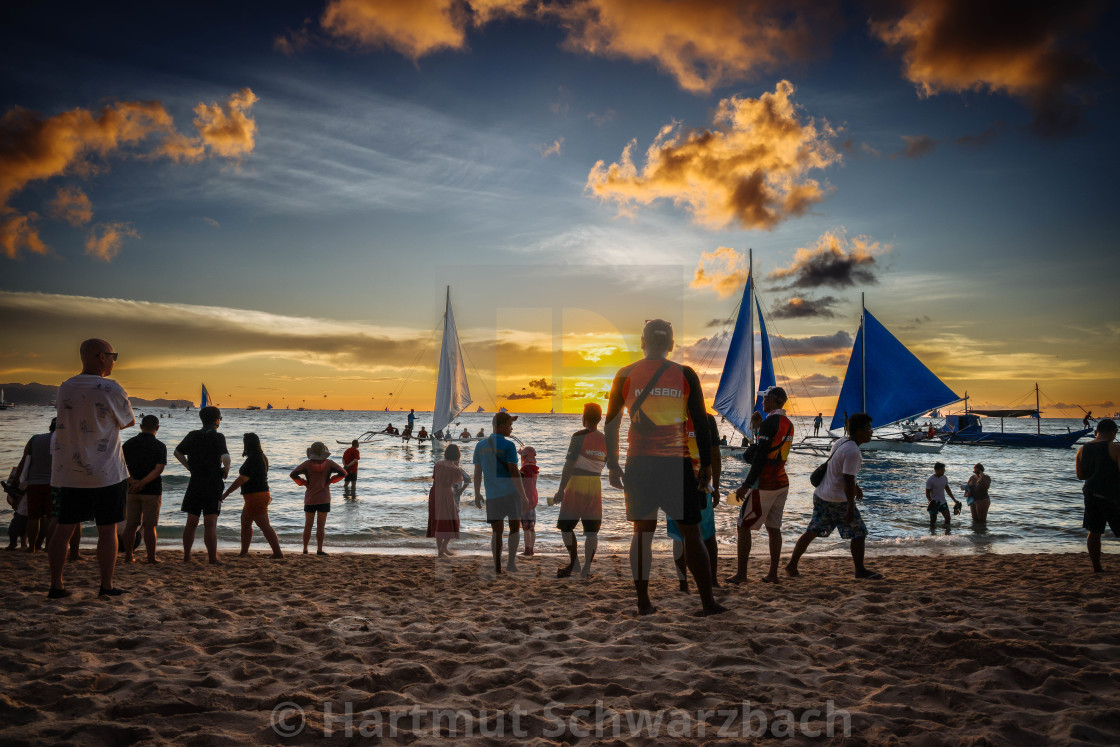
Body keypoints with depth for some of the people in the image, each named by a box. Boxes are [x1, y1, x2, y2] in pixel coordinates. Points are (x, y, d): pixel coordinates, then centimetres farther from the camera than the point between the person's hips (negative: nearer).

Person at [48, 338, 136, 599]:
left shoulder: (65, 388, 6)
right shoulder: (111, 389, -12)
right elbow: (128, 422, 2)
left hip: (68, 472, 5)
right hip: (105, 472, -5)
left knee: (64, 528, 10)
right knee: (107, 530, 3)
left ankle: (56, 585, 14)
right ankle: (106, 586, 9)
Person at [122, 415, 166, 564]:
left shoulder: (128, 444, 5)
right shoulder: (159, 446, -7)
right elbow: (159, 469, -17)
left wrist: (132, 480, -13)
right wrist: (142, 483, -18)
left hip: (131, 491, 4)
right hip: (152, 491, -4)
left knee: (131, 525, 10)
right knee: (149, 526, 0)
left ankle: (128, 556, 16)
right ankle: (151, 558, 4)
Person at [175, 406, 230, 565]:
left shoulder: (193, 435, 6)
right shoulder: (218, 437, -11)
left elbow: (178, 452, 17)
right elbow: (226, 458, -24)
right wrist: (226, 470, -5)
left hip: (194, 483, 5)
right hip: (213, 485, -5)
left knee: (191, 523, 14)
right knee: (210, 524, -4)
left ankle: (186, 556, 22)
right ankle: (212, 559, -3)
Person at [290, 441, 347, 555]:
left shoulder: (307, 464, -5)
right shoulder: (329, 463, -4)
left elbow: (293, 474, -12)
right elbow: (343, 473, -5)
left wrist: (304, 483, 1)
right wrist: (330, 480, 3)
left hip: (310, 499, 1)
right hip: (324, 499, -1)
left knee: (308, 525, 11)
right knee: (321, 526, 1)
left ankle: (305, 549, 14)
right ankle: (319, 550, -1)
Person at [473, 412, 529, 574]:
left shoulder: (480, 446, 6)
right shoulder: (508, 446, -9)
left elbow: (477, 472, 8)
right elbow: (514, 472, -14)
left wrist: (477, 494, 18)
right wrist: (524, 497, -12)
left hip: (492, 495, 4)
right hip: (511, 492, -4)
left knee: (496, 531, 8)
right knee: (515, 527, 12)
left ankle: (497, 567, 5)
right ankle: (511, 563, 10)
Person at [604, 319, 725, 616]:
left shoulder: (624, 375, 4)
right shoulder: (685, 375, 1)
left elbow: (611, 423, 4)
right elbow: (701, 422, 1)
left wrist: (612, 465, 10)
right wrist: (706, 465, 8)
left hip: (639, 463, 1)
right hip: (677, 462, -1)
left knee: (643, 532, 10)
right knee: (691, 533, 8)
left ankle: (643, 603, 11)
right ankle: (707, 602, 11)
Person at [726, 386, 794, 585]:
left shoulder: (769, 422, -15)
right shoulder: (788, 424, 12)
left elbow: (760, 458, -19)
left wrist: (746, 485, -16)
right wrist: (758, 426, 21)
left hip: (764, 484, -9)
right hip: (782, 483, 9)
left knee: (743, 527, -1)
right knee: (774, 528, 12)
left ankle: (741, 574, 1)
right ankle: (772, 574, 14)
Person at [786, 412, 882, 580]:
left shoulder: (840, 442, 11)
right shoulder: (852, 451, -19)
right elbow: (848, 480, -23)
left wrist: (855, 487, 31)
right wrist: (851, 507, -20)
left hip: (820, 495, 9)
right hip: (838, 500, -9)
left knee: (813, 531, 12)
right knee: (859, 533, 6)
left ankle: (792, 564, 12)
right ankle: (860, 570, 14)